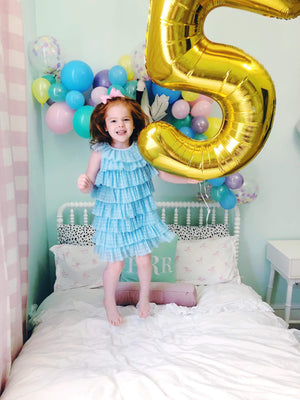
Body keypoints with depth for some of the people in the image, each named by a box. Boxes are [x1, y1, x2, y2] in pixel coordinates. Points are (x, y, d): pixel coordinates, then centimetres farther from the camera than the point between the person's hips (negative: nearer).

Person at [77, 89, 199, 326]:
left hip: (141, 214, 2)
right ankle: (110, 302, 37)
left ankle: (144, 298, 40)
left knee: (144, 260, 10)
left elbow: (162, 173, 8)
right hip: (113, 217, -2)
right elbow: (91, 186, -7)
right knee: (115, 264, 7)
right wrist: (84, 185, -30)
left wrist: (188, 179, 3)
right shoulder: (101, 153, -12)